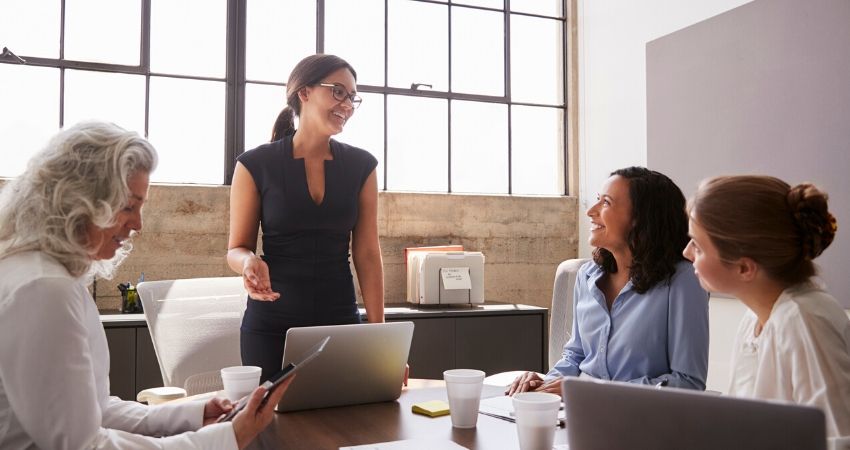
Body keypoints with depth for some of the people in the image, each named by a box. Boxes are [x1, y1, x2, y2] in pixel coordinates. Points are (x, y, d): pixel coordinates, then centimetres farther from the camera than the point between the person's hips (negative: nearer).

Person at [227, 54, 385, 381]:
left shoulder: (361, 166, 2)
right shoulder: (256, 165, -5)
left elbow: (367, 254, 1)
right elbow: (237, 248, 1)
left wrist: (378, 332, -4)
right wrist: (250, 263, -23)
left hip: (340, 320, 2)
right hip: (271, 326, -2)